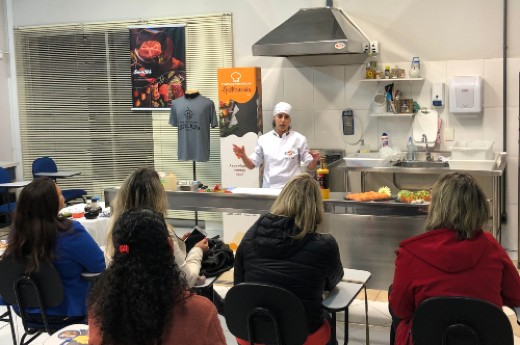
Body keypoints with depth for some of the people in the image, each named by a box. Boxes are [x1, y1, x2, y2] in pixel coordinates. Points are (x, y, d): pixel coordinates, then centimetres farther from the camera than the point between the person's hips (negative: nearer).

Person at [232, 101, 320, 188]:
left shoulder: (298, 139, 1)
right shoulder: (264, 139, 6)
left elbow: (310, 166, 2)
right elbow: (251, 165, 8)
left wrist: (314, 160, -18)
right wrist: (243, 156, -9)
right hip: (268, 188, 1)